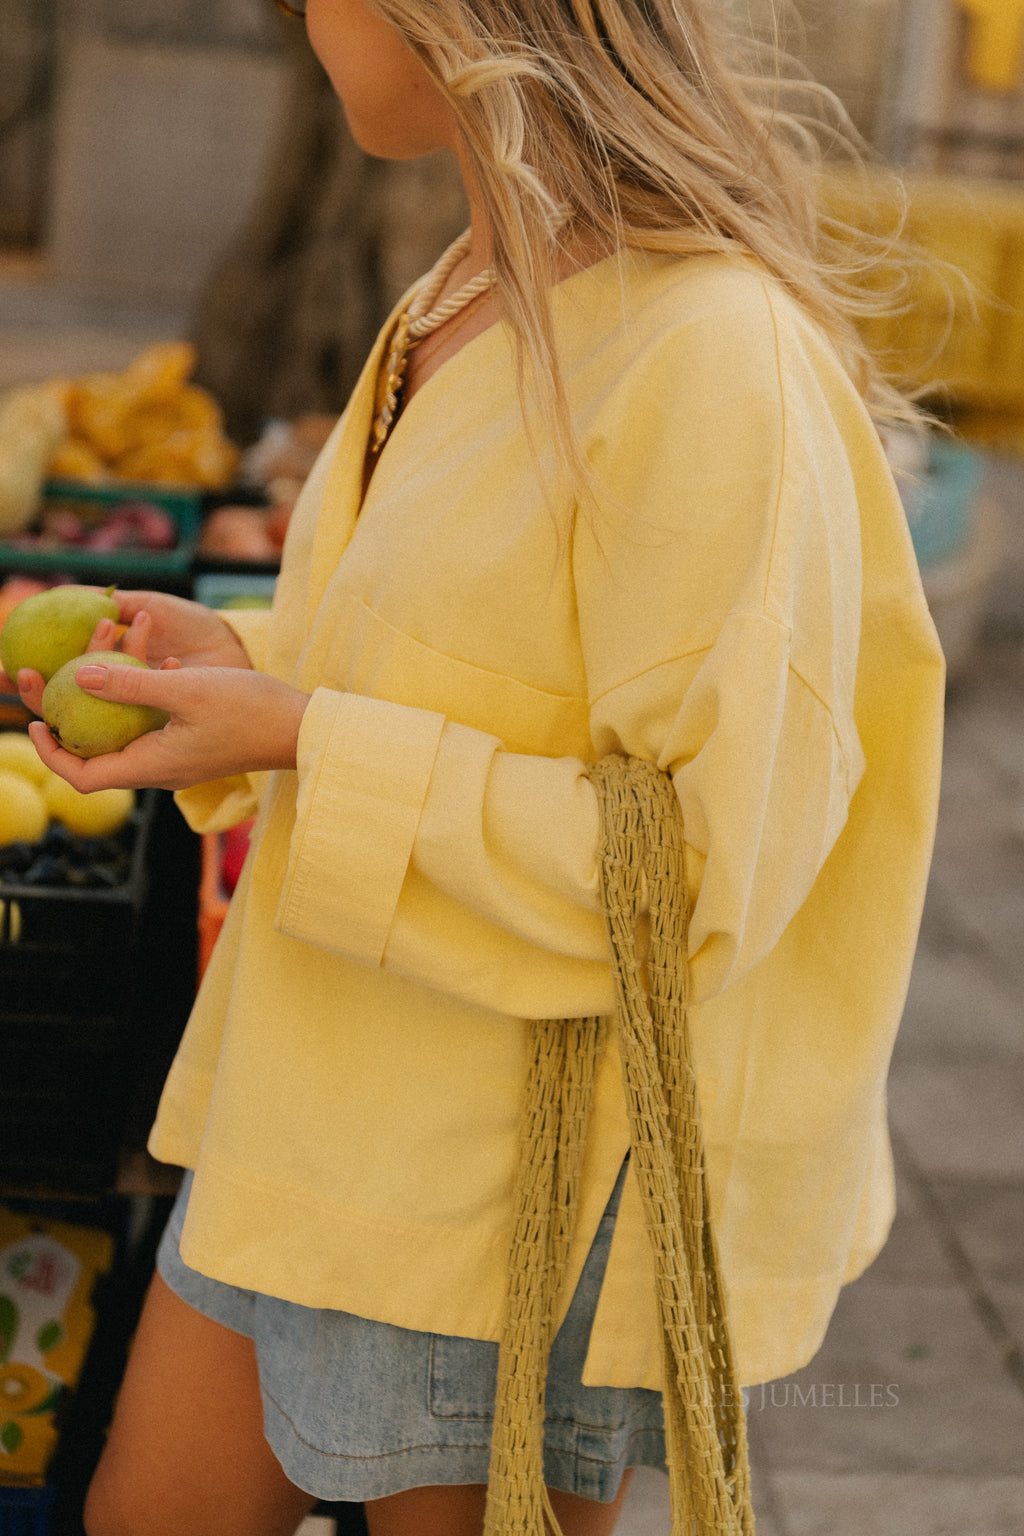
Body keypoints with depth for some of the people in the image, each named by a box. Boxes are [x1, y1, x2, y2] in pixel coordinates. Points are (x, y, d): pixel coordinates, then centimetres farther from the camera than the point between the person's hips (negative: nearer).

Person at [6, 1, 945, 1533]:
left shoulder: (714, 355, -24)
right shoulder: (474, 302, 6)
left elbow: (707, 862, -25)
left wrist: (298, 741, -23)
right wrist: (234, 654, 2)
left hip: (538, 1156, -9)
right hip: (334, 1105, 9)